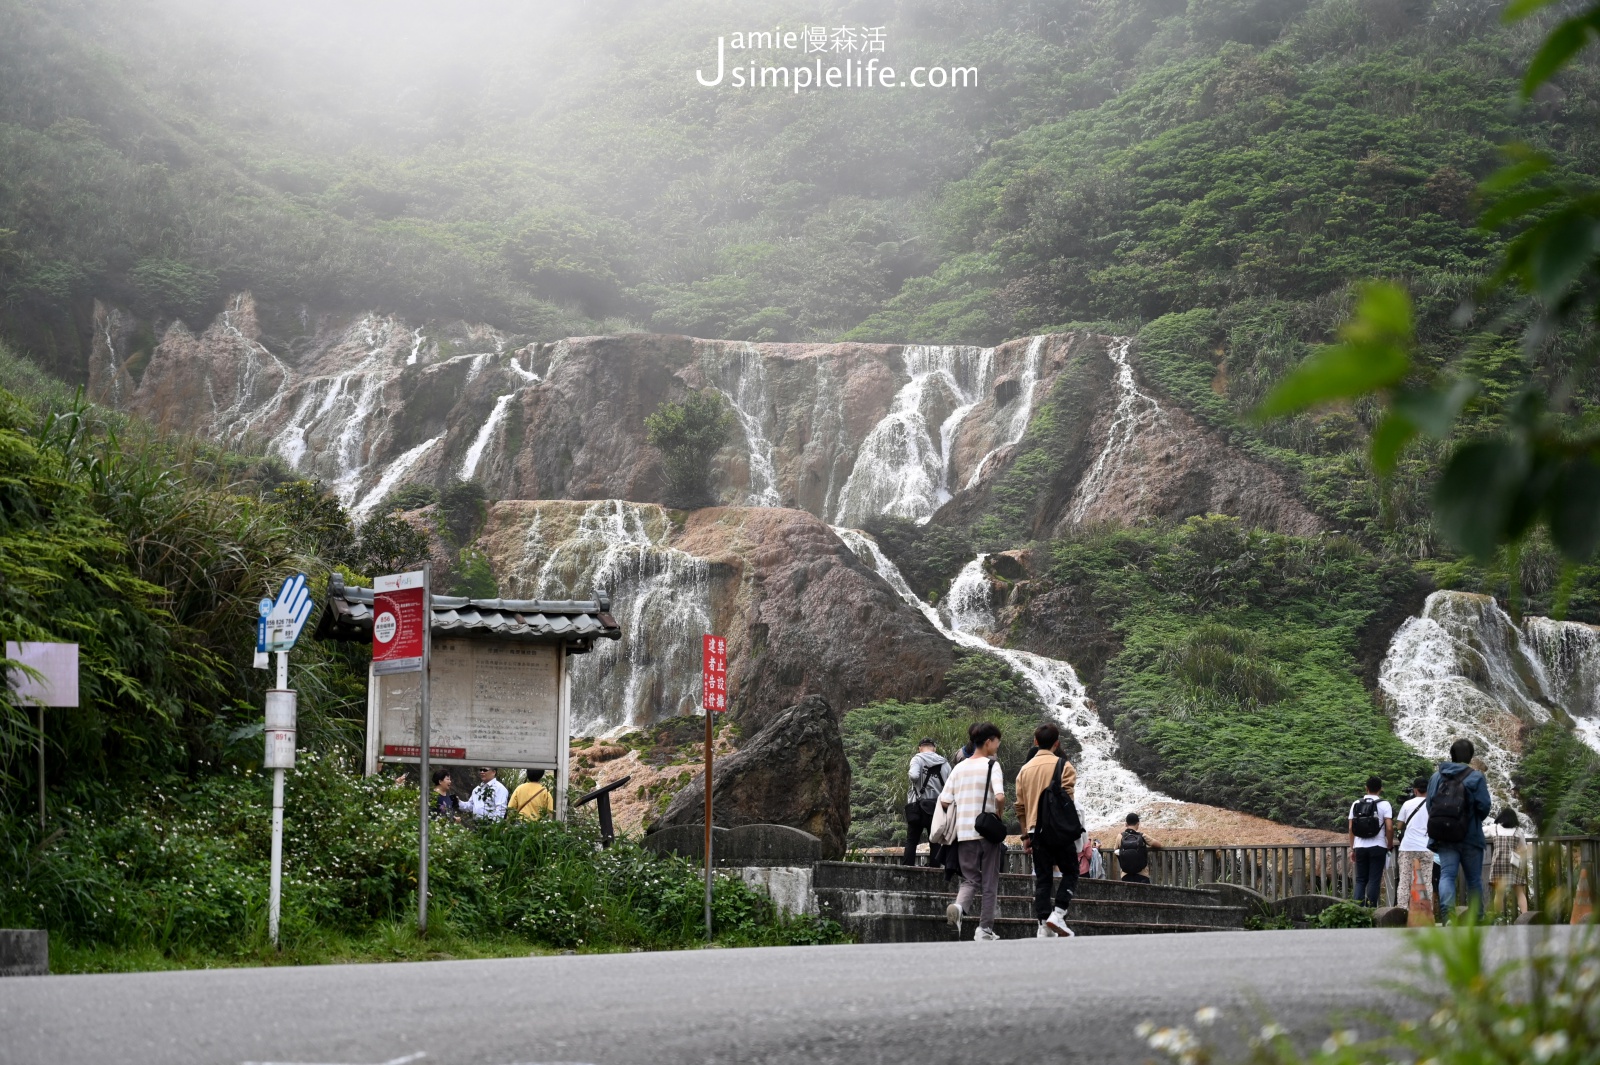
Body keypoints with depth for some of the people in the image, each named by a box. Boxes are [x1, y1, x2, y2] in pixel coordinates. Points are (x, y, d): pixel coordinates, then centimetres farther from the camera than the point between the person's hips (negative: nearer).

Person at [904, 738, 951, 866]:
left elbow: (914, 775, -20)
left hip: (919, 806, -2)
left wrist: (909, 772, 1)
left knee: (911, 840, 4)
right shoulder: (944, 763, 7)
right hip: (938, 806, 2)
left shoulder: (917, 759, -2)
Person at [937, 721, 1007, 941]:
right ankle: (984, 930, 8)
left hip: (964, 832, 4)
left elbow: (944, 801, 4)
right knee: (989, 883, 8)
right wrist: (999, 814, -2)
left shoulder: (959, 768, 9)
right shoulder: (991, 765, -6)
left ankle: (959, 905, -20)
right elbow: (1000, 797, -21)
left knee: (970, 879, 11)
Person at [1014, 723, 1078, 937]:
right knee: (1070, 873, 8)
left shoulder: (1025, 770, 11)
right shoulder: (1063, 766, -4)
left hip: (1035, 831, 4)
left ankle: (1043, 927, 1)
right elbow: (1067, 801, -10)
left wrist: (1026, 835, 19)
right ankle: (1058, 914, -10)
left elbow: (1020, 806, 13)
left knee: (1042, 879, 7)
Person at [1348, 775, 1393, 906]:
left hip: (1360, 847, 3)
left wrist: (1352, 849, 13)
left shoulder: (1356, 804, 8)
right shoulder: (1384, 804, -3)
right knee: (1374, 880, 0)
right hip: (1378, 847, -3)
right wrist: (1389, 845, 2)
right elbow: (1389, 828, -11)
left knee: (1360, 880, 9)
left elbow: (1351, 828, 7)